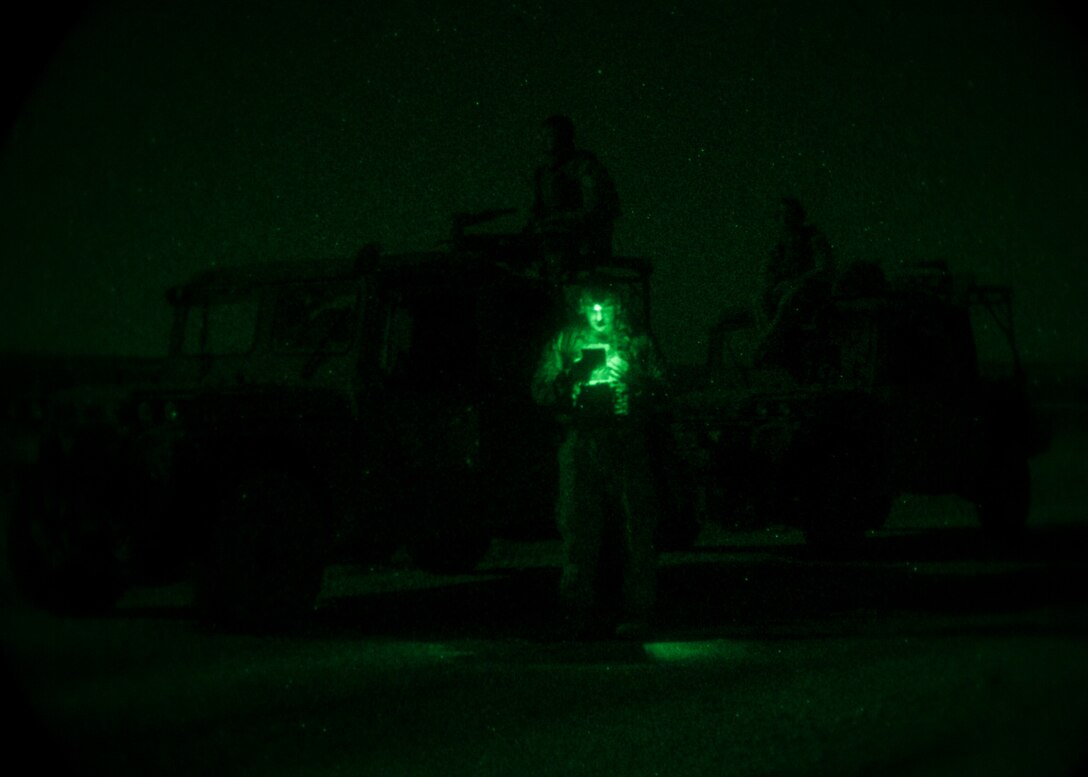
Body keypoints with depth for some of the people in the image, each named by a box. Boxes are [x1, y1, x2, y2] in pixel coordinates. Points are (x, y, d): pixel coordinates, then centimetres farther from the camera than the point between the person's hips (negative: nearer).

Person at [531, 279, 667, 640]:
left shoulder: (638, 343, 13)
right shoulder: (564, 343, 16)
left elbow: (660, 393, 8)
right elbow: (540, 390, 11)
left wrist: (630, 377, -10)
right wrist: (573, 381, -8)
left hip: (628, 445, -1)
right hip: (581, 444, 1)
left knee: (634, 529, -6)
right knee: (580, 528, -5)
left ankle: (634, 612, -3)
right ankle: (581, 610, -2)